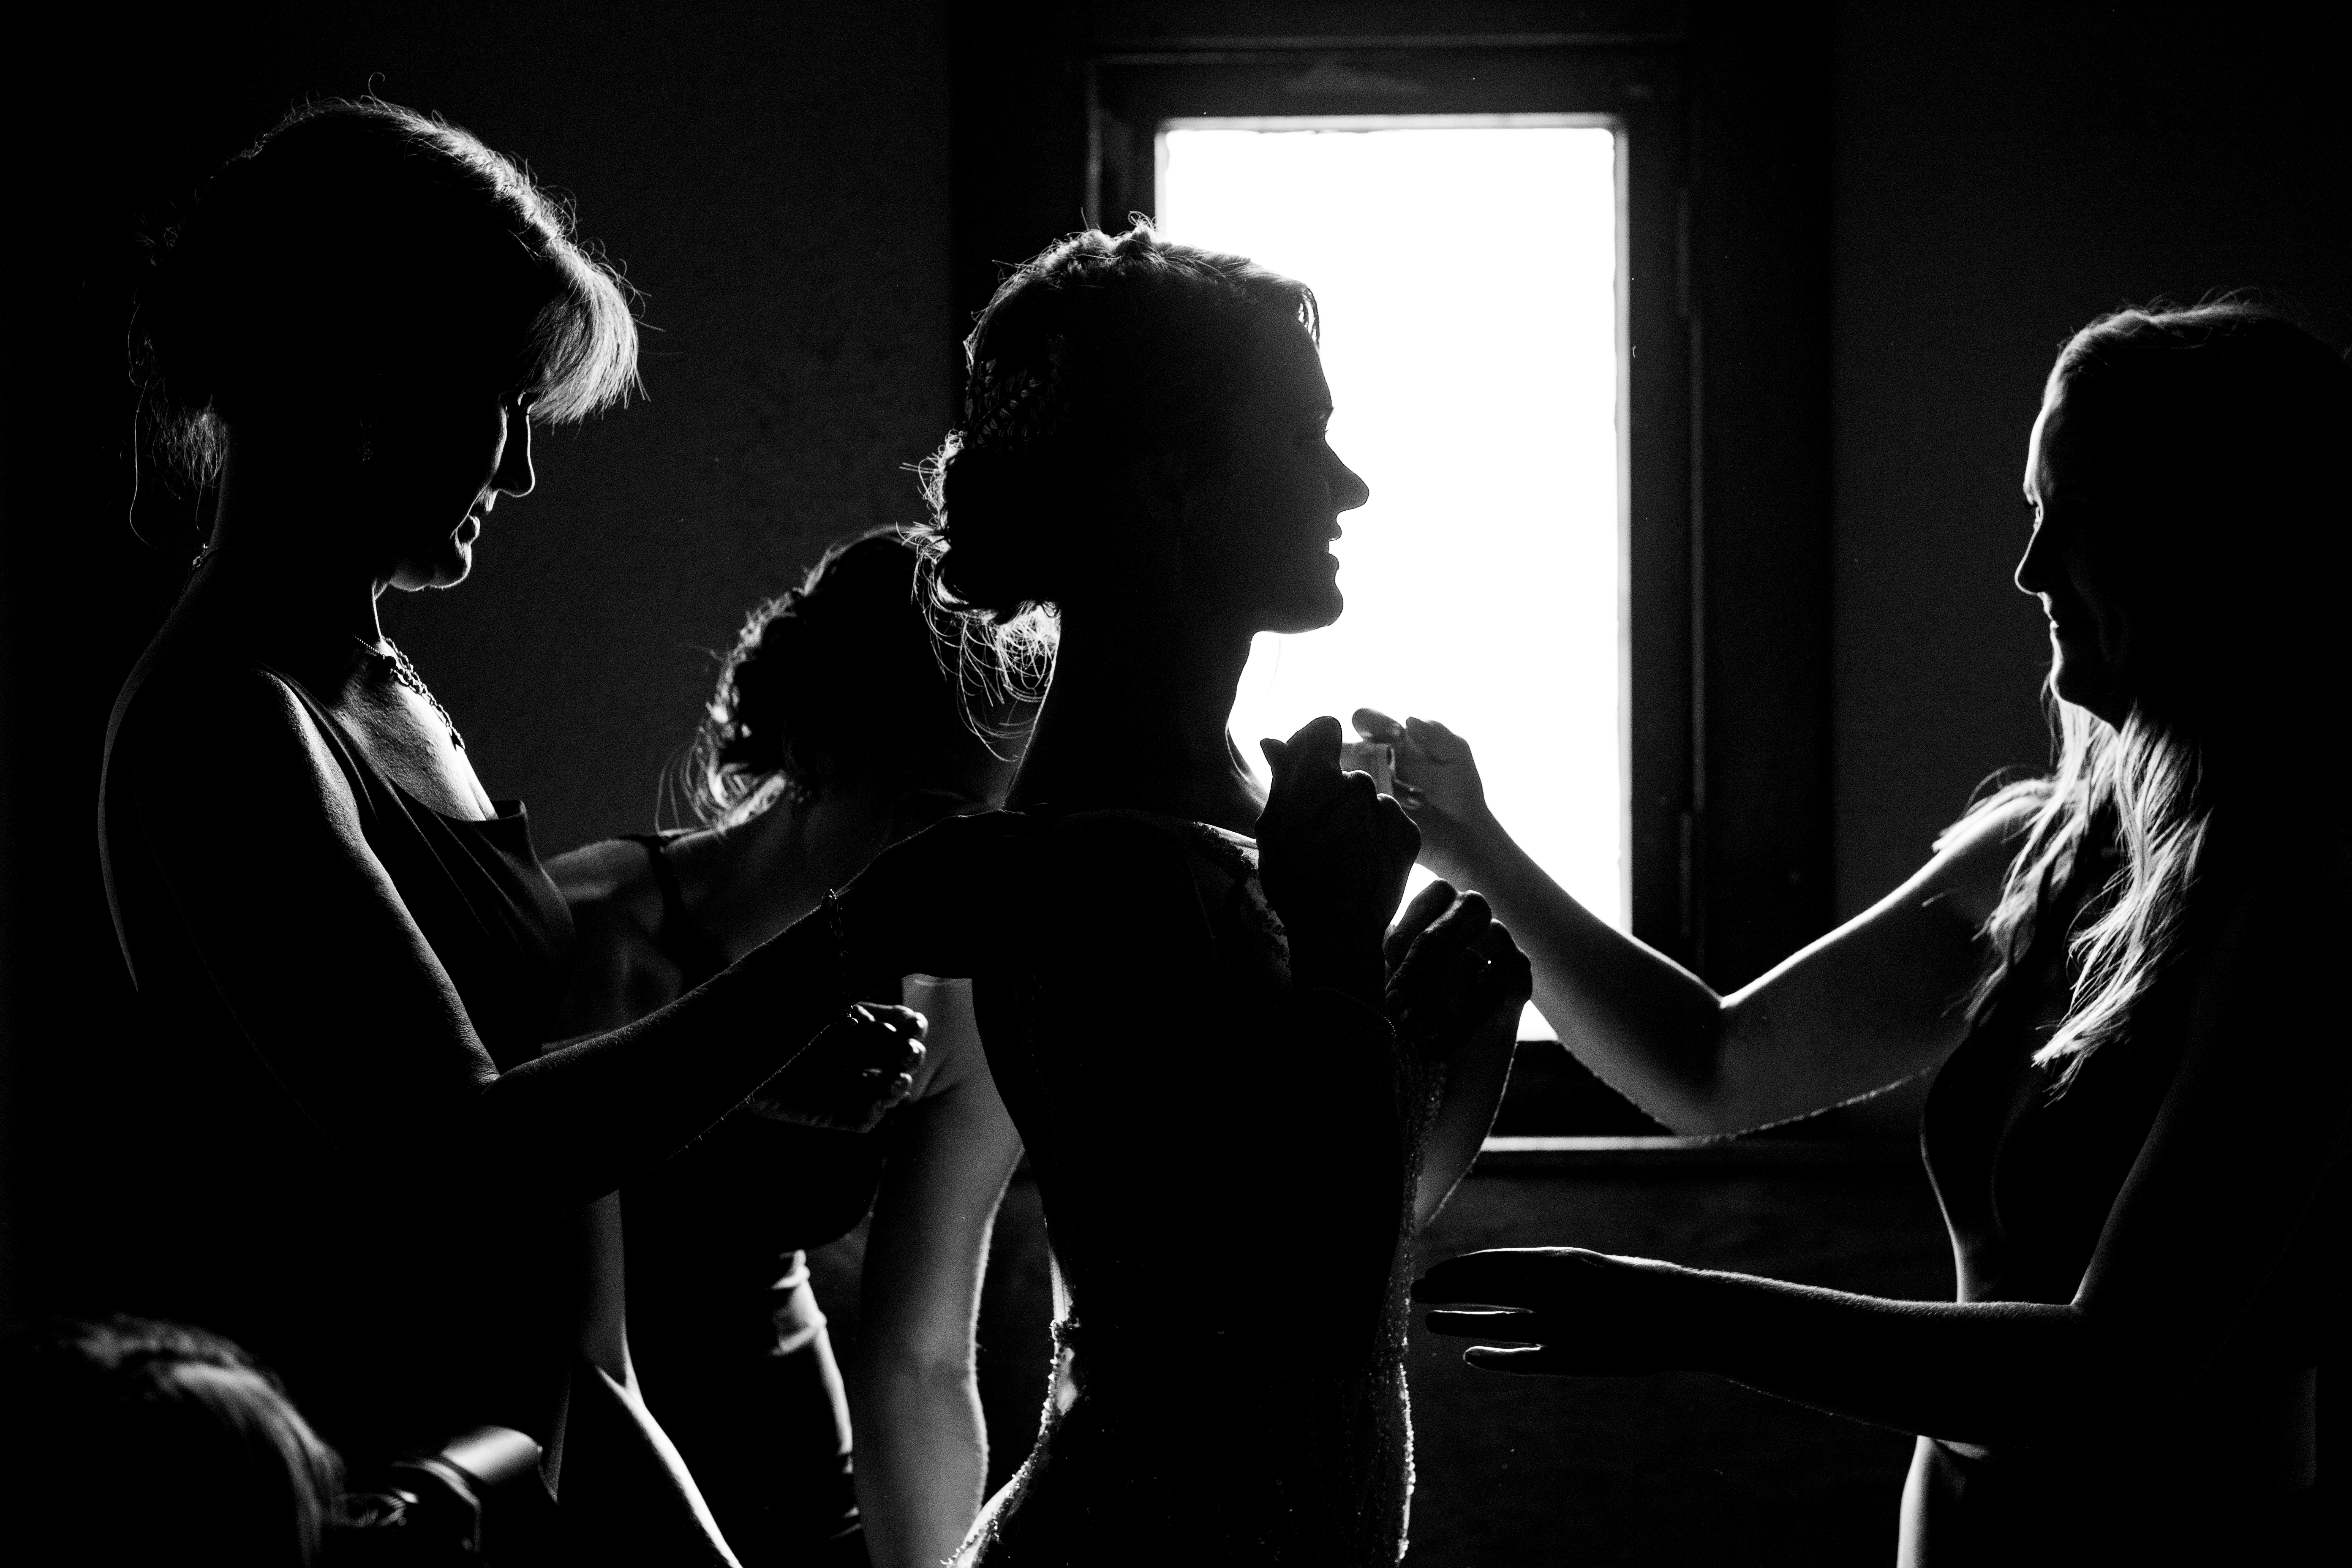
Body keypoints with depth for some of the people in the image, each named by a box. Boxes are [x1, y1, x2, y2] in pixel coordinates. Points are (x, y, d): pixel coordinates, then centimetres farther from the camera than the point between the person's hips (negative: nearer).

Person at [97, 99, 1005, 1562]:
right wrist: (843, 949, -23)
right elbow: (456, 1155, -25)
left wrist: (773, 1057, 5)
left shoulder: (391, 692, 10)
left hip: (532, 1400, 9)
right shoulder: (226, 728, -19)